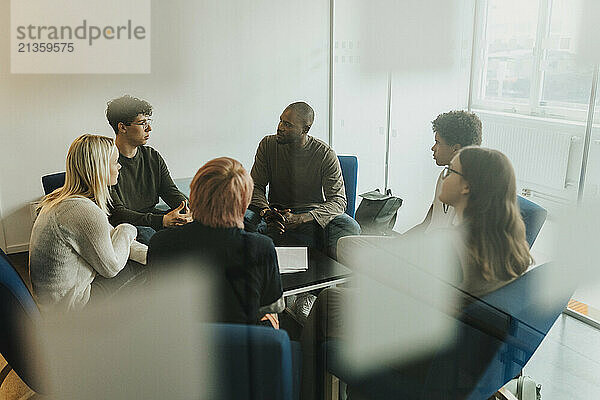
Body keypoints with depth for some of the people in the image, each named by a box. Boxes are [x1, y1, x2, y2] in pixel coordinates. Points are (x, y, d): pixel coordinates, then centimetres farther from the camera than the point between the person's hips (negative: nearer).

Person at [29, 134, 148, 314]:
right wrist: (126, 231, 0)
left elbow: (109, 236, 9)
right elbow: (110, 267, -16)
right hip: (67, 302, -9)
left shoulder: (61, 197, 4)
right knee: (141, 269, 1)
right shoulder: (86, 212, -29)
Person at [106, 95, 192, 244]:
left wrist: (187, 210, -20)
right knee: (145, 233, -37)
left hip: (152, 216, 6)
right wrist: (162, 220, -34)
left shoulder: (153, 157, 10)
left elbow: (171, 191, 6)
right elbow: (116, 212, -21)